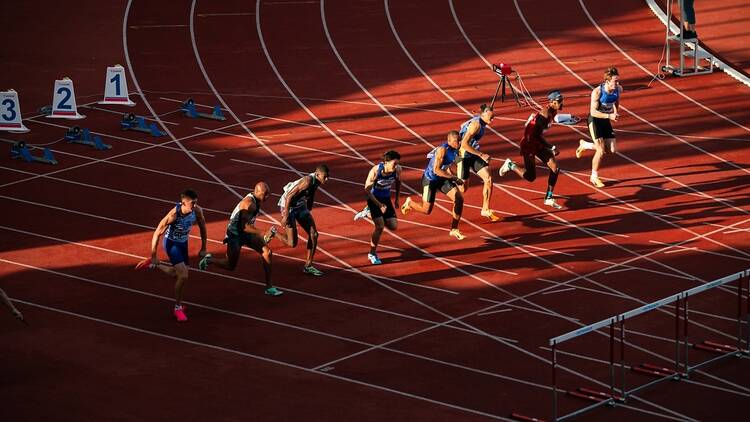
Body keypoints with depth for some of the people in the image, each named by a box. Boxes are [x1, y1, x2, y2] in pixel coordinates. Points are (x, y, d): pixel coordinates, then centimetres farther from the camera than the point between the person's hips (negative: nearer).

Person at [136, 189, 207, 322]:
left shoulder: (197, 211, -19)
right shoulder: (173, 215, -33)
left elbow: (202, 227, 2)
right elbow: (157, 234, -24)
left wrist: (203, 248, 8)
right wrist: (153, 257, -19)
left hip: (183, 243, 6)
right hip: (171, 243, -6)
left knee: (179, 275, 15)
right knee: (183, 276, -16)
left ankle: (154, 265, 38)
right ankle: (178, 308, 3)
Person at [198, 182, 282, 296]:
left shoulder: (256, 200, 0)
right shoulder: (249, 203, -30)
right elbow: (245, 227, -34)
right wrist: (262, 235, -40)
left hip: (246, 232, 9)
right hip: (235, 234, -9)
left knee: (267, 253, -5)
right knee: (230, 266, 2)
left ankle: (269, 287, 1)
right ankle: (208, 260, 31)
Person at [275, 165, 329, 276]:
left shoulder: (316, 181, -2)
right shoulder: (308, 181, -29)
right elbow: (289, 196, -28)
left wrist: (308, 214, 25)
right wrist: (285, 216, -26)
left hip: (301, 206, 9)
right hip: (288, 206, -9)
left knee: (314, 234, 3)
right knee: (292, 243, -7)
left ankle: (308, 266, 12)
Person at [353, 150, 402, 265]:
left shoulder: (397, 170, -18)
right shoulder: (375, 171, -30)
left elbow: (398, 182, 6)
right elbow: (367, 189, -20)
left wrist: (397, 198, 10)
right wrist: (379, 205, -21)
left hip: (386, 199, 5)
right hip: (374, 199, -5)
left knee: (393, 226, 1)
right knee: (380, 226, -14)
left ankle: (369, 212, 25)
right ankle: (372, 254, 6)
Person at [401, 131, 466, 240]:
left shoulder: (455, 150, -2)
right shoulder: (443, 150, -29)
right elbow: (436, 170, -32)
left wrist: (455, 178, 7)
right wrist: (453, 177, -32)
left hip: (442, 178, 7)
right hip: (430, 179, -7)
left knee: (459, 199, -9)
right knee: (427, 210, -1)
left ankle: (454, 230, 2)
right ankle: (409, 203, 33)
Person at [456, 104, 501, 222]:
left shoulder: (481, 123, 4)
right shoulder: (476, 124, -24)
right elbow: (464, 144, -31)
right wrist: (481, 155, -28)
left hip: (473, 155, 9)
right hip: (464, 156, -9)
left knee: (488, 179, -5)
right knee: (463, 188, 0)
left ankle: (486, 210, 2)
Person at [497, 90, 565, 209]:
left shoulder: (552, 112, 2)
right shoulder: (545, 115, -27)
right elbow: (536, 135, -28)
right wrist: (550, 147, -25)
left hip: (538, 143, 9)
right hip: (529, 144, -9)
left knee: (555, 169, 1)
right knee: (530, 177, -4)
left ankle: (549, 198, 11)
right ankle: (510, 165, 19)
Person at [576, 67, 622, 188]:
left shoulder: (618, 89, -11)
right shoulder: (597, 92, -28)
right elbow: (593, 112, -29)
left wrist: (615, 113, 8)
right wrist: (609, 116, -38)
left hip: (606, 121, 6)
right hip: (595, 120, -6)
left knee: (611, 150, 3)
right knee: (601, 151, -11)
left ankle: (585, 145, 27)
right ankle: (594, 177, 11)